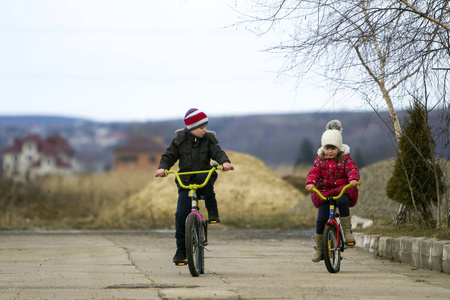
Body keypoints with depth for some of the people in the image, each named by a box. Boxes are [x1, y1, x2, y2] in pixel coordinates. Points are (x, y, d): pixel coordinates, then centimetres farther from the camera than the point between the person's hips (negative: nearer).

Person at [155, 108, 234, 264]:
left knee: (203, 177, -39)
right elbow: (169, 156, 3)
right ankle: (181, 250, -3)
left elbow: (218, 152, -9)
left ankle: (213, 212, -20)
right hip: (185, 182, 1)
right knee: (181, 214, -14)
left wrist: (225, 162, -31)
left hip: (204, 178, -1)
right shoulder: (179, 141, 3)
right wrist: (162, 168, -17)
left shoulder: (209, 139, 3)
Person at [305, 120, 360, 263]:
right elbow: (314, 172, -6)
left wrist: (353, 178, -36)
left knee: (342, 201, -38)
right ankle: (318, 247, 4)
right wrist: (311, 182, -28)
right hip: (324, 193, 2)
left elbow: (352, 169, -12)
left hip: (342, 190, -2)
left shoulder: (344, 158, 2)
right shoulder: (320, 160, 7)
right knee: (321, 219, -14)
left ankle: (347, 230, -23)